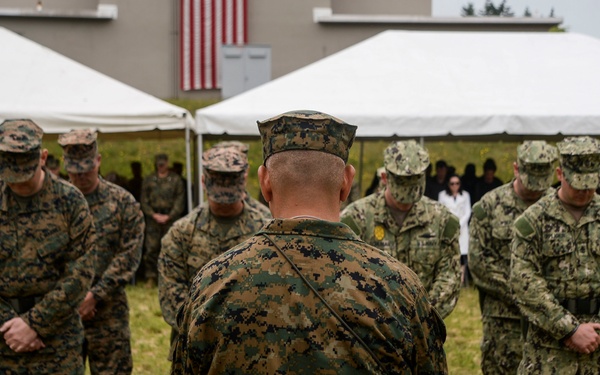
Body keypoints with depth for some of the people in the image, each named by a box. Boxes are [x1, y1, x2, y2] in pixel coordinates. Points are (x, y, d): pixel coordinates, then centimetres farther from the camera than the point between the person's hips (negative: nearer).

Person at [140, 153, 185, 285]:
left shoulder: (176, 179, 7)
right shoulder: (148, 180, 12)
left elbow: (180, 201, 2)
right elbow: (144, 201, 9)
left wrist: (169, 216, -7)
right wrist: (153, 215, -5)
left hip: (171, 219, -1)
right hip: (153, 219, 1)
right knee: (151, 249, -5)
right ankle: (151, 277, 1)